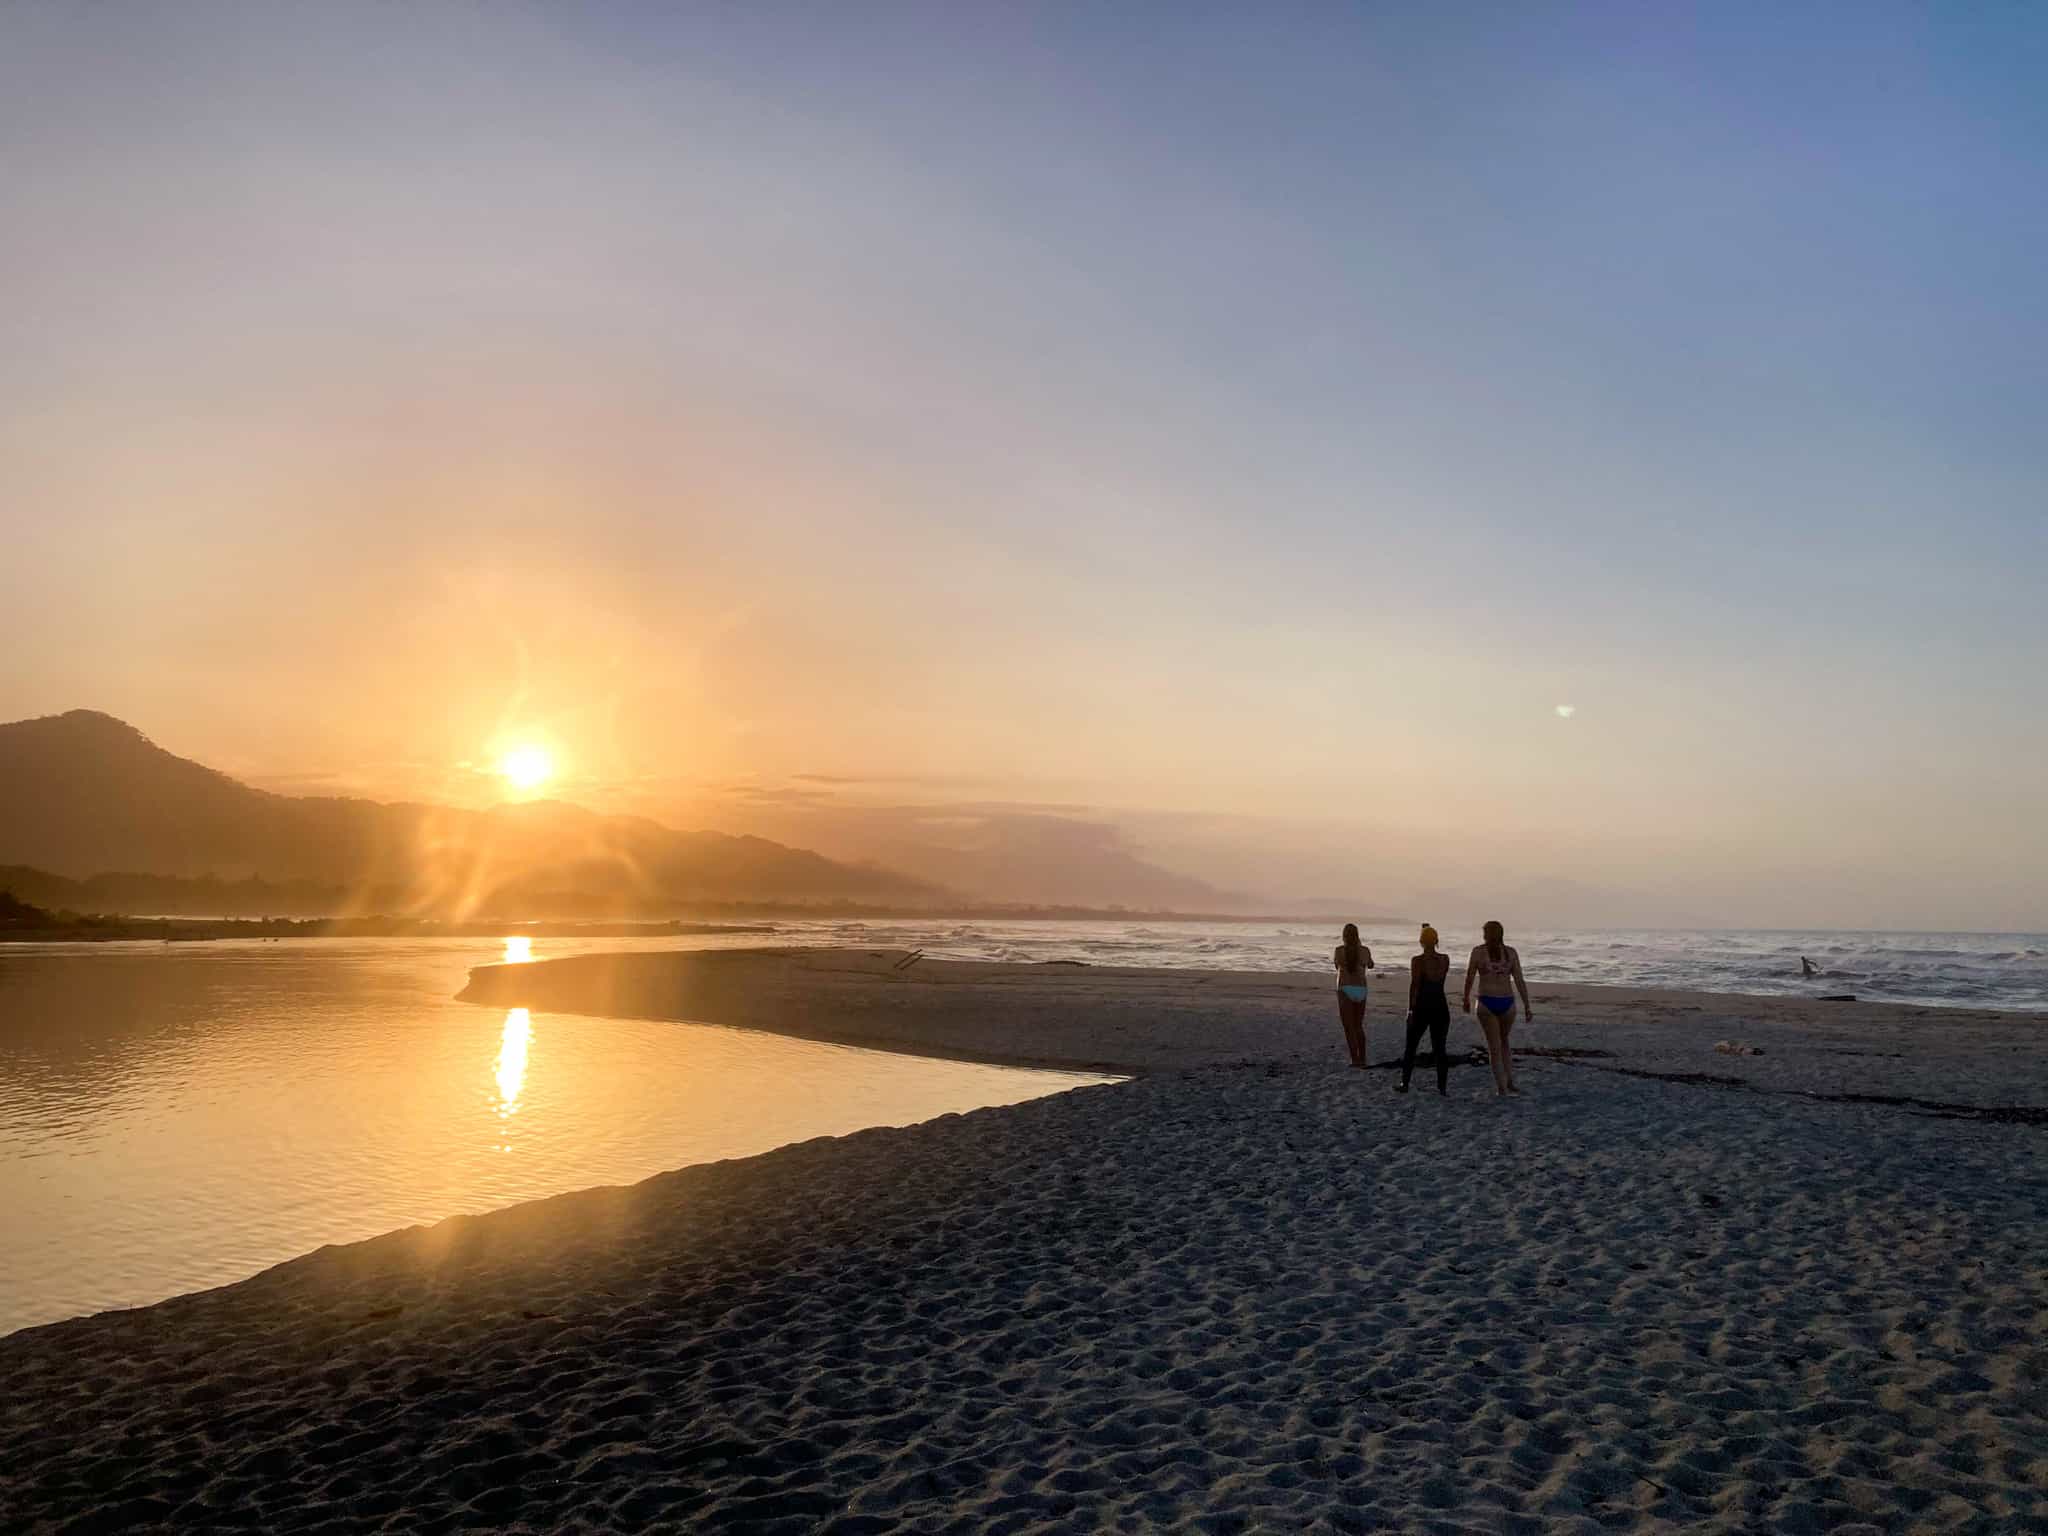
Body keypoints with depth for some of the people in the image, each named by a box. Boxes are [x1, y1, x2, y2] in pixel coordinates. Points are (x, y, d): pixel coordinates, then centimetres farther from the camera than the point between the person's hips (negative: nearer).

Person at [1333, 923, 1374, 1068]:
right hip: (1361, 990, 3)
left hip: (1345, 990, -3)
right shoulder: (1365, 950, 1)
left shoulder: (1339, 950, -7)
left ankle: (1355, 1059, -9)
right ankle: (1362, 1059, 20)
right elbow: (1370, 966, 23)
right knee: (1358, 1026, 19)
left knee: (1349, 1028, 0)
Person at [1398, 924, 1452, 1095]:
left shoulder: (1417, 961, -12)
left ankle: (1404, 1084, 16)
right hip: (1441, 1008, 3)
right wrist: (1431, 952, 19)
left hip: (1422, 1008, -3)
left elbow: (1414, 986, -15)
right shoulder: (1445, 959, 2)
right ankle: (1442, 1086, 3)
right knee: (1440, 1049, 8)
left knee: (1410, 1047, 10)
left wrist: (1410, 1010, -11)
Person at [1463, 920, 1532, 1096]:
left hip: (1486, 1003, -2)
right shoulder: (1511, 952, 1)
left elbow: (1469, 977, 2)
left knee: (1494, 1046, 7)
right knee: (1503, 1042, 23)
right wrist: (1527, 1007, -1)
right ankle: (1510, 1082, 16)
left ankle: (1501, 1087, 2)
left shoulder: (1478, 951, -3)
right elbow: (1520, 981, -3)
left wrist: (1466, 999, 17)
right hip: (1507, 1004, 2)